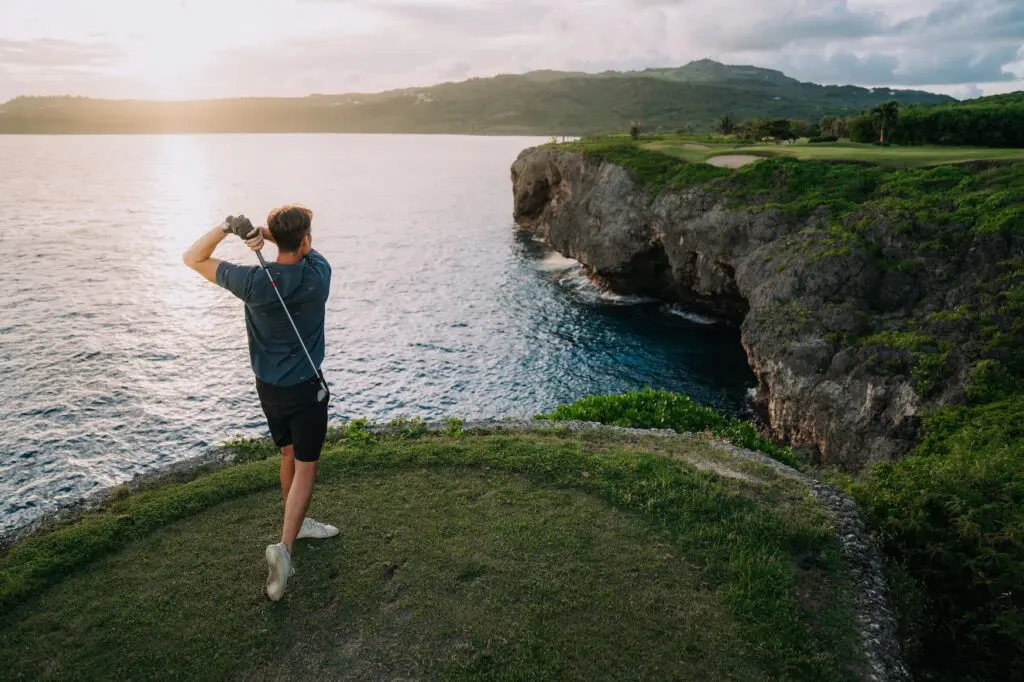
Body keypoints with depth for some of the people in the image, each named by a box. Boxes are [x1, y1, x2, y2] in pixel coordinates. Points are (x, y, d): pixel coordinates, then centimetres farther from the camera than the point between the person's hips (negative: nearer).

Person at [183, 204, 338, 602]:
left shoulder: (253, 282, -15)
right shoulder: (318, 274, -17)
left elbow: (193, 259, -3)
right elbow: (303, 247, 3)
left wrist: (228, 227, -16)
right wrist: (259, 232, -14)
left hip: (267, 387, 3)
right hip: (305, 387, -3)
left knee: (288, 456, 22)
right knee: (305, 467, 3)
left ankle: (298, 523, 41)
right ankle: (284, 547, -10)